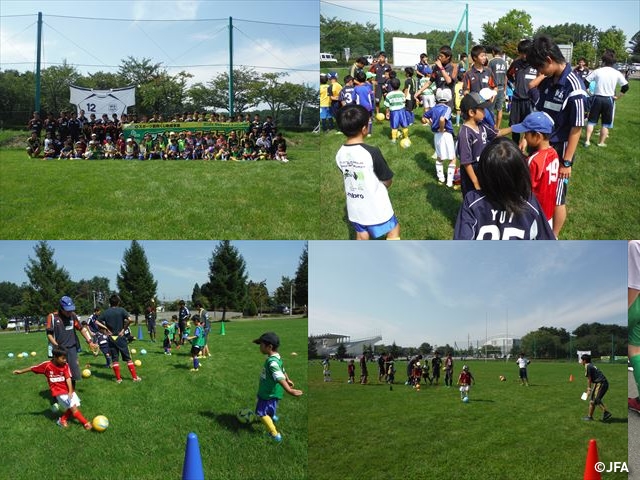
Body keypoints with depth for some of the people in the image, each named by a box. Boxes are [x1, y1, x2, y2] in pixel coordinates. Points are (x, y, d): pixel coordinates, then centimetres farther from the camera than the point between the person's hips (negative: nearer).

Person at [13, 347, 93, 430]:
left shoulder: (65, 365, -6)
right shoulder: (47, 365, -10)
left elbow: (68, 378, -13)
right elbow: (32, 368, 4)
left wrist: (70, 391, -24)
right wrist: (21, 371, 14)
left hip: (68, 390, 4)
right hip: (58, 391, -3)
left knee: (73, 407, -6)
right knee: (73, 407, -15)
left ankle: (63, 420, 20)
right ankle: (86, 423, -9)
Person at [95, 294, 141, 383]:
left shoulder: (105, 312, 2)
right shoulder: (121, 310, -6)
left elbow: (97, 322, -3)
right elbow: (129, 319, -20)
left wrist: (107, 328, 0)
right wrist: (124, 329, -9)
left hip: (111, 338, 2)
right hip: (120, 337, -2)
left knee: (114, 359, 9)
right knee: (128, 358, 4)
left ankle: (118, 378, 9)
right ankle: (135, 377, 5)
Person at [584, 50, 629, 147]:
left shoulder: (597, 71, -5)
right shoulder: (617, 73, -4)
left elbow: (585, 83, -3)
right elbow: (626, 87, -4)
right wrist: (618, 97, 6)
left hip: (597, 98, 0)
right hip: (609, 99, 0)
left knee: (591, 121, 12)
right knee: (606, 123, 11)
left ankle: (587, 141, 7)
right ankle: (601, 142, 15)